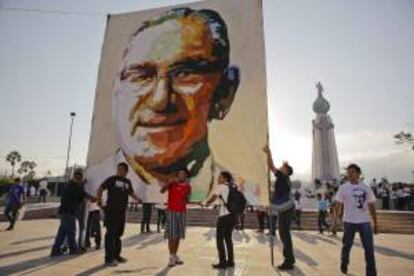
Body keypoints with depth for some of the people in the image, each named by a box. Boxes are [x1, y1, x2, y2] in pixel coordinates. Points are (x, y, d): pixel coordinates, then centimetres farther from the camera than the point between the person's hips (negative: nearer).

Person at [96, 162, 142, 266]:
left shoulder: (128, 182, 11)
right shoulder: (112, 179, -5)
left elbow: (131, 192, 22)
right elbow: (100, 189, -4)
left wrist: (137, 198, 7)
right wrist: (98, 200, -14)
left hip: (122, 212, 6)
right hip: (111, 211, -6)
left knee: (118, 234, 15)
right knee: (110, 234, -5)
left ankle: (116, 255, 28)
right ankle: (109, 258, 3)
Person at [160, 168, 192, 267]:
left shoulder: (188, 186, 6)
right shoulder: (172, 183, -3)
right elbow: (162, 191, -18)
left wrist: (187, 194, -7)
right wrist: (171, 182, -29)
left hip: (182, 212, 4)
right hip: (171, 211, -4)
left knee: (178, 235, 10)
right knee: (171, 235, -5)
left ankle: (175, 255, 21)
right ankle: (171, 257, 2)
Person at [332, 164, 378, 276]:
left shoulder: (366, 188, 4)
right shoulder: (343, 188, -3)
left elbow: (371, 207, 10)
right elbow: (338, 206, -1)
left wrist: (375, 223, 9)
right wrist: (334, 222, -4)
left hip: (365, 222, 1)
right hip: (349, 221, -1)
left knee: (369, 249, 0)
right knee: (346, 246, 12)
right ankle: (344, 263, 36)